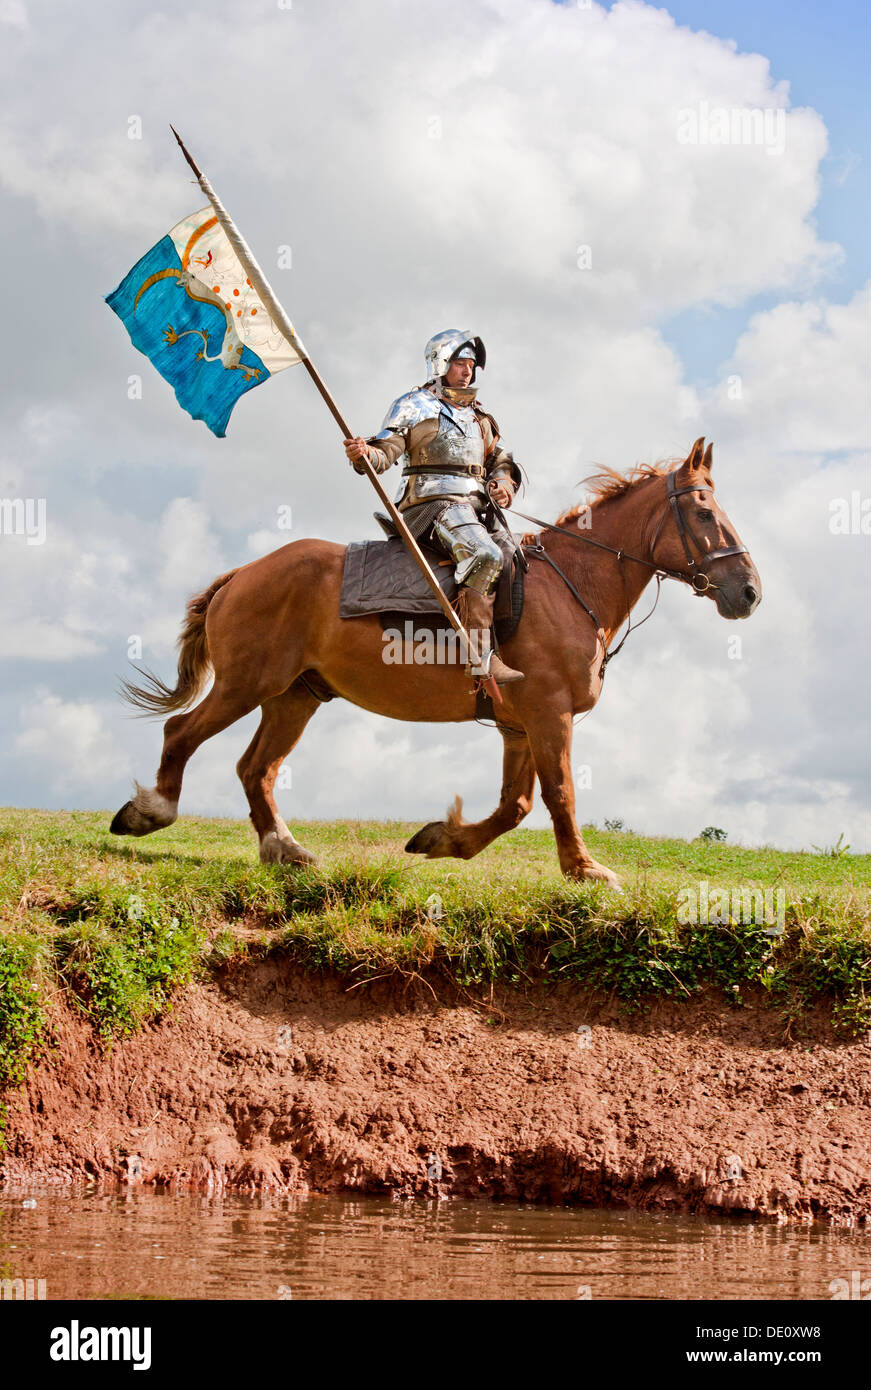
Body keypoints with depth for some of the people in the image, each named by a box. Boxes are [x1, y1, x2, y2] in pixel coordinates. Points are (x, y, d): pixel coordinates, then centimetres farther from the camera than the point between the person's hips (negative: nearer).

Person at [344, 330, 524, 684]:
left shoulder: (480, 418, 28)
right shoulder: (415, 405, 9)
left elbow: (502, 462, 31)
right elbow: (386, 451, -1)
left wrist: (505, 485, 8)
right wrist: (363, 454, -25)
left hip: (478, 508, 8)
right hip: (433, 504, -8)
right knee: (484, 555, -32)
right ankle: (479, 656, -37)